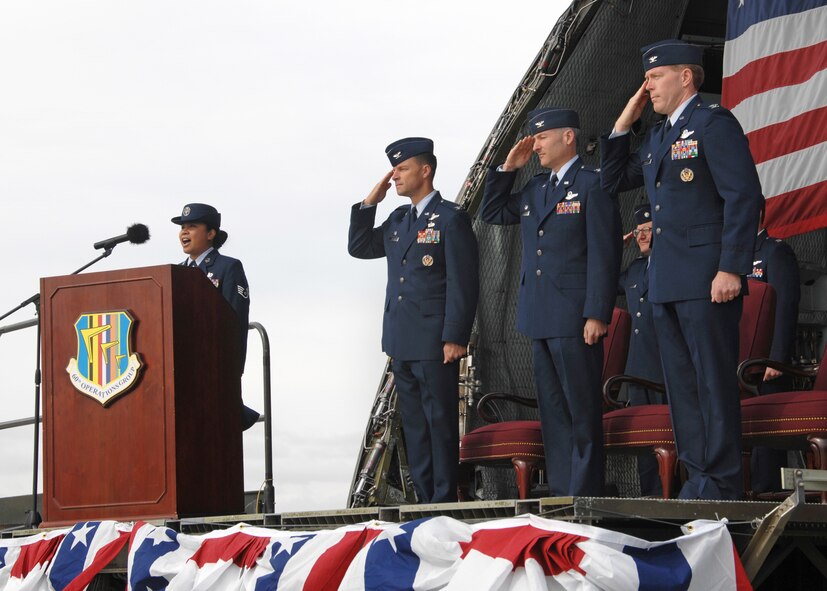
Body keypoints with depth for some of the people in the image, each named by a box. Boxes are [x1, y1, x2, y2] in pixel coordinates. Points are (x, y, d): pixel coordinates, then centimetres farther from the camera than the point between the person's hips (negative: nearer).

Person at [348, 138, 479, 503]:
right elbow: (359, 248, 20)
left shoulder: (451, 219, -7)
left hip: (435, 344, -8)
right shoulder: (398, 219, 16)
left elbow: (463, 283, -11)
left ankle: (444, 500, 3)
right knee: (414, 424, 11)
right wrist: (370, 203, 9)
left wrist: (455, 338, -16)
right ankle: (424, 499, 17)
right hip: (401, 342, 8)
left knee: (440, 422, -2)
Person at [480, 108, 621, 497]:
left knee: (582, 411, -4)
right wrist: (508, 168, 14)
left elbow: (604, 255, -11)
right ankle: (559, 494, 13)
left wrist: (597, 315, -17)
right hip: (540, 318, 8)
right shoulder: (534, 190, 18)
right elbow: (490, 213, 27)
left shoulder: (592, 185, -5)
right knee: (552, 412, 9)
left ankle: (585, 495, -2)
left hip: (575, 318, -8)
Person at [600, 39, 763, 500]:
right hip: (667, 283, 9)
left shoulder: (714, 123, -7)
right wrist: (624, 123, 16)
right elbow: (613, 181, 27)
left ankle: (723, 486, -3)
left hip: (706, 280, -9)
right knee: (682, 385, 10)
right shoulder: (658, 137, 20)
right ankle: (699, 480, 15)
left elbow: (744, 197, -14)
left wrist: (731, 269, -20)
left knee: (715, 383, -6)